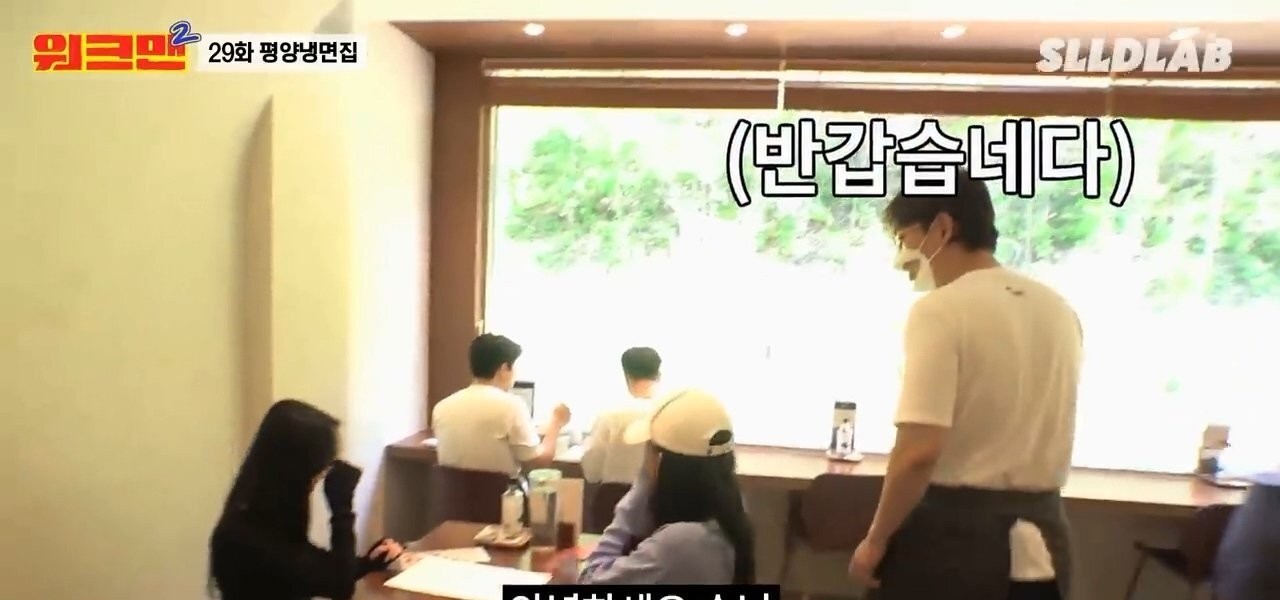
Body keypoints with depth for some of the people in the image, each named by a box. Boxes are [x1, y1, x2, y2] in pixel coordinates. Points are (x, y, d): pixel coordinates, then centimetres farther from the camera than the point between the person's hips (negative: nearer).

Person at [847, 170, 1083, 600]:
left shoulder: (942, 310, -17)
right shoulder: (1058, 311, 7)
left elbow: (919, 452, -24)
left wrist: (876, 540, -11)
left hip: (954, 532, -7)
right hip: (1040, 534, 7)